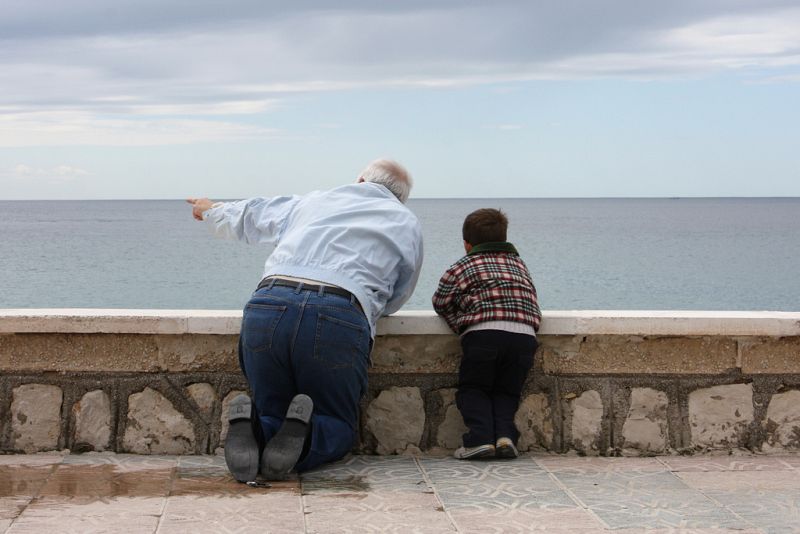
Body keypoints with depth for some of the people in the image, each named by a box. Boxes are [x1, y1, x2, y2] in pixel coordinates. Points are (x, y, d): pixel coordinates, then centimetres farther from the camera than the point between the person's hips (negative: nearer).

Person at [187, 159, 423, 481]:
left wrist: (212, 211, 65)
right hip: (340, 320, -2)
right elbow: (394, 301, 29)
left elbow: (250, 217, 44)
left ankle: (250, 427, -17)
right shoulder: (407, 224, 22)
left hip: (265, 308, 3)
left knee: (272, 414, 19)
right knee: (338, 429, 16)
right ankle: (302, 434, -19)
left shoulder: (313, 201, 29)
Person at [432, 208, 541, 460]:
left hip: (483, 333, -3)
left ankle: (480, 438, -6)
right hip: (525, 334, 3)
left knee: (473, 389, 14)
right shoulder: (519, 263, 28)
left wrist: (460, 325, 30)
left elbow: (441, 302, 18)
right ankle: (505, 435, -3)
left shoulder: (461, 267, 16)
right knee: (507, 391, 19)